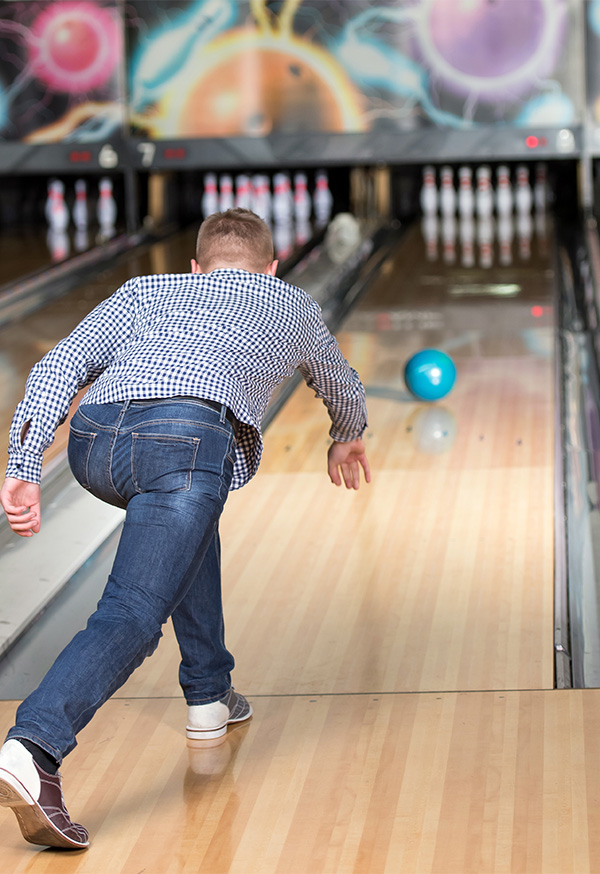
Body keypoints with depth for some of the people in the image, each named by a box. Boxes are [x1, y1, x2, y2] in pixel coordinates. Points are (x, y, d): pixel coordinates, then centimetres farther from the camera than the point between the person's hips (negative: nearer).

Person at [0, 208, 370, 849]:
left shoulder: (145, 291, 34)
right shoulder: (290, 304, 35)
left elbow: (61, 366, 17)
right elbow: (341, 387, 54)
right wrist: (346, 438, 75)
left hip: (94, 441, 4)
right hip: (184, 436, -4)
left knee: (189, 520, 33)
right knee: (131, 616, -13)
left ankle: (208, 693, 37)